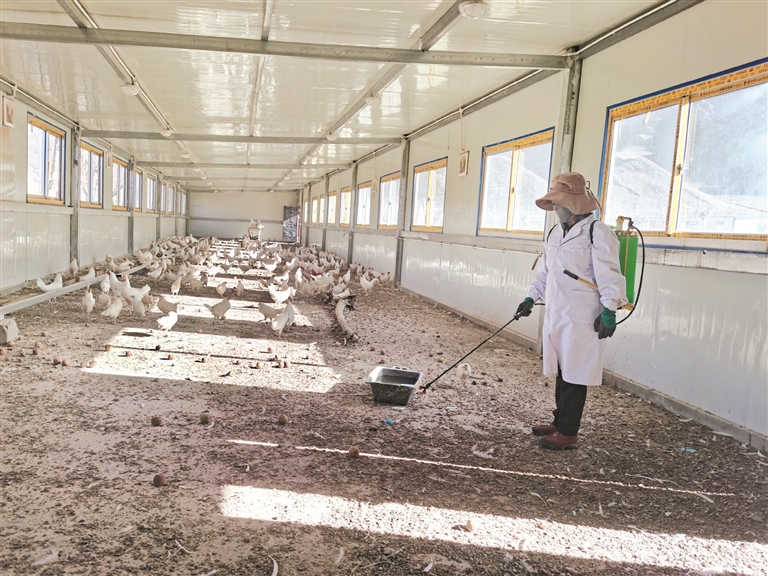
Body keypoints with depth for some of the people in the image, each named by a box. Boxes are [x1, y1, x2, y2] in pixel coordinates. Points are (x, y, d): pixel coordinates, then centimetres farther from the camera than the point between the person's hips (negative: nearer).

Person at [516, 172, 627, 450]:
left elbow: (609, 274, -14)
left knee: (574, 377, -2)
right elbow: (544, 271, 24)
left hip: (582, 319, -8)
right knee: (561, 373, 16)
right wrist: (531, 298, 20)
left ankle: (568, 433, 7)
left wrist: (609, 310, -18)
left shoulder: (597, 232, -9)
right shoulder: (555, 233, 16)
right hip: (556, 316, 8)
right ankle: (559, 422, 28)